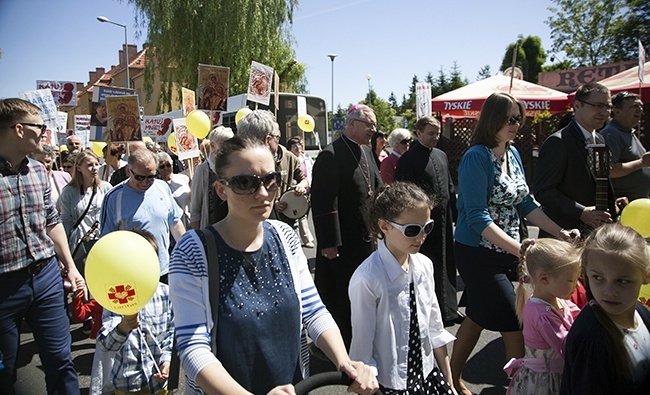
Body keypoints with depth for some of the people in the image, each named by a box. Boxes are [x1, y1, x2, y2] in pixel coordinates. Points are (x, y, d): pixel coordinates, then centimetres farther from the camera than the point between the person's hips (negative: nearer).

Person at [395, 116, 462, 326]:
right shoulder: (408, 159, -10)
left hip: (444, 220, 7)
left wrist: (455, 213, 12)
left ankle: (449, 309, 31)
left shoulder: (441, 155, 13)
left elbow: (450, 188, 18)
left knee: (447, 265, 16)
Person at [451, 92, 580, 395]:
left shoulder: (513, 154, 8)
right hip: (478, 254, -8)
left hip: (505, 253, 8)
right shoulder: (477, 157, -18)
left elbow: (525, 203, 12)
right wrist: (519, 248, -29)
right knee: (515, 327, -5)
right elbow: (477, 217, -23)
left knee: (478, 317, 18)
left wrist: (559, 232, 3)